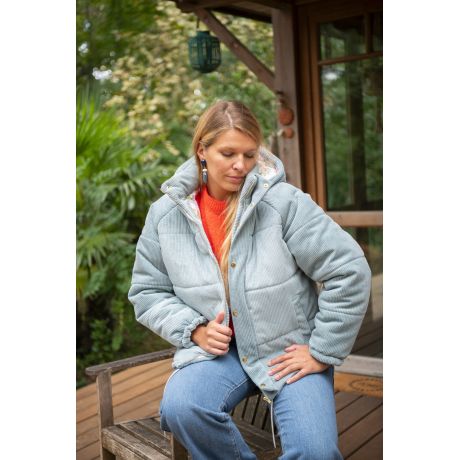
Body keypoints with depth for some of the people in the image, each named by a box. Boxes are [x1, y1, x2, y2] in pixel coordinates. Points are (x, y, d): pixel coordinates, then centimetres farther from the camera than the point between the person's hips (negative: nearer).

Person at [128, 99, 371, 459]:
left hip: (290, 349, -2)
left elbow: (349, 271, -13)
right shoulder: (166, 214, -1)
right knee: (180, 409, -29)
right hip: (217, 349, 3)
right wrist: (194, 329, -8)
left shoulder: (284, 203, -12)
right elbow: (147, 292, 9)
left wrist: (322, 352, -10)